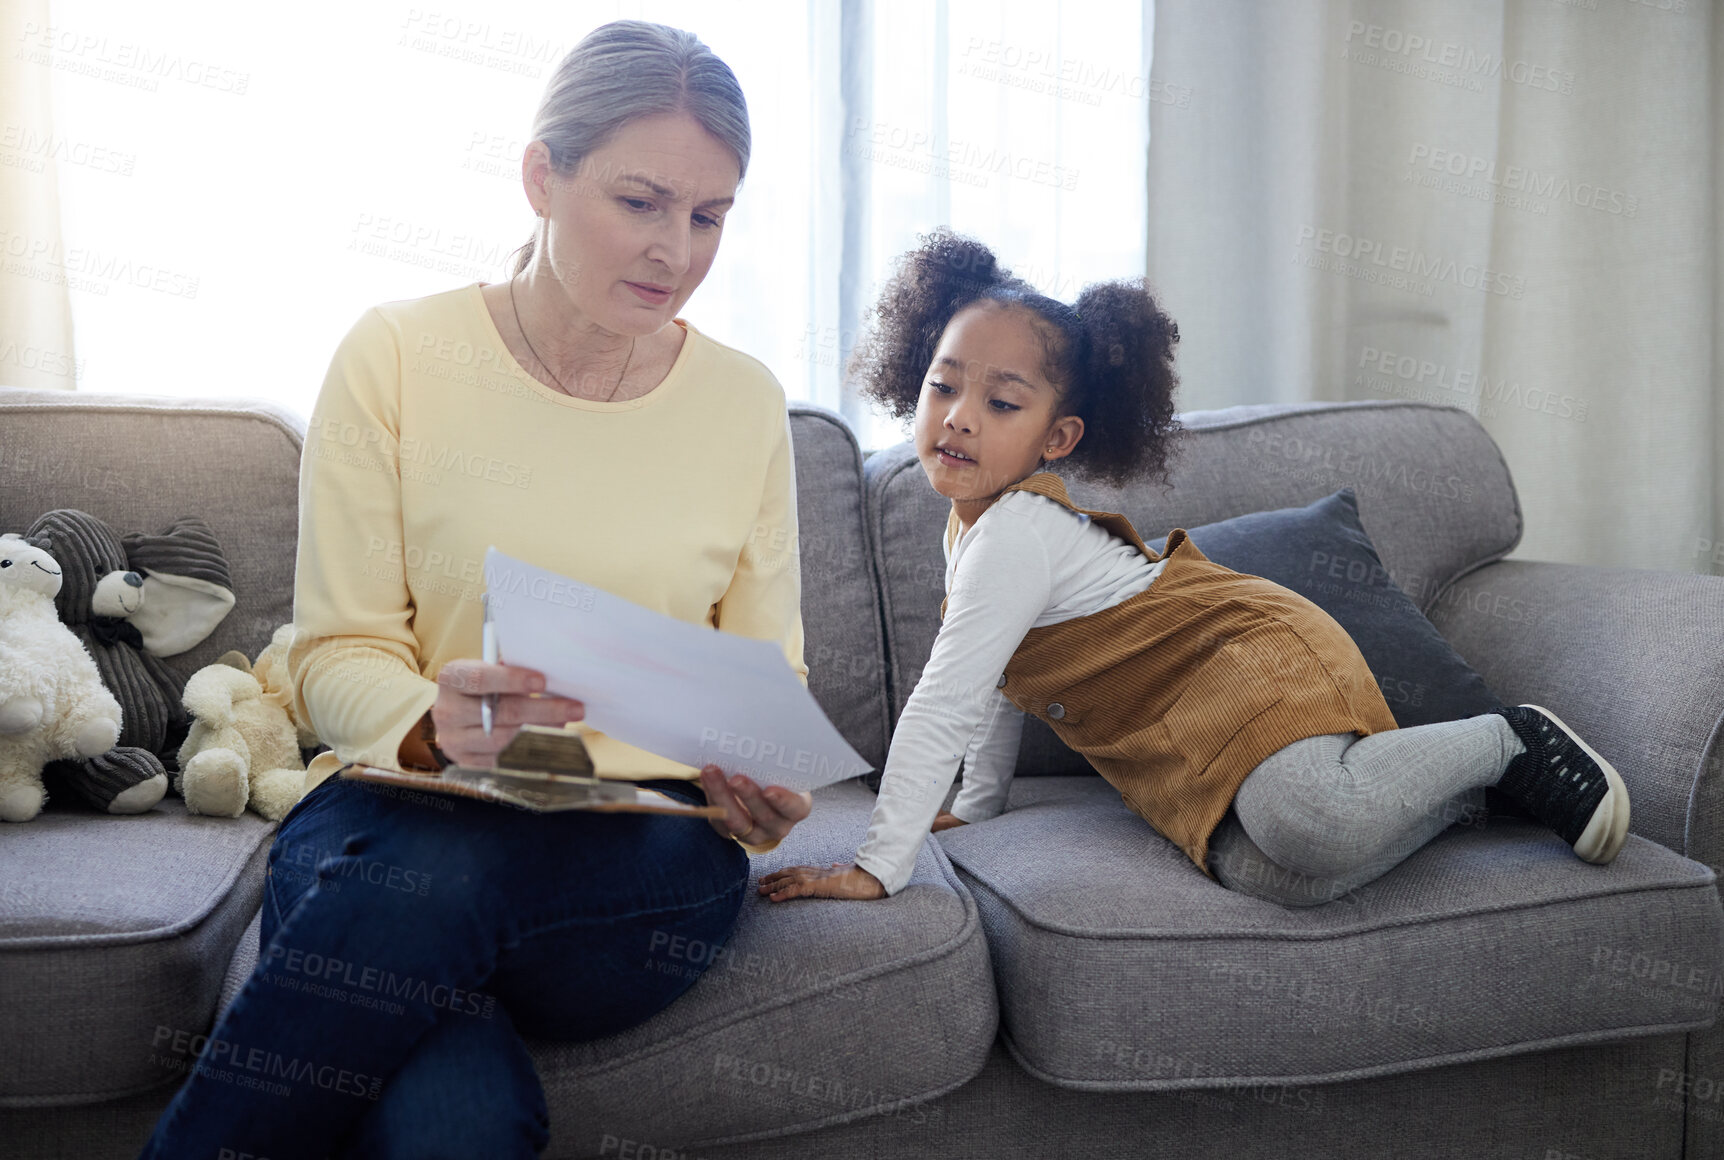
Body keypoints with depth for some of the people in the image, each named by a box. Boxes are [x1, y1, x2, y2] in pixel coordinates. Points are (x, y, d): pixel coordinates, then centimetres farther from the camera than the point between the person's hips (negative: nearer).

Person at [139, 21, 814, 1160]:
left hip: (653, 845, 2)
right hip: (396, 810, -1)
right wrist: (433, 723, -23)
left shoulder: (746, 400, 8)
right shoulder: (396, 357, 1)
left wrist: (761, 784, -13)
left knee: (427, 885, -34)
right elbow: (339, 654, 0)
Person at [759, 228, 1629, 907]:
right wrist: (980, 803, 28)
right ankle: (1469, 787, 7)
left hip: (1257, 661, -9)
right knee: (1266, 874, -15)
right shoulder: (972, 523, 12)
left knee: (1305, 824, -36)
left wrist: (877, 866, -25)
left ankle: (1505, 742, -6)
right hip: (1187, 747, 9)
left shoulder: (1017, 532, -21)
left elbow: (941, 707, -26)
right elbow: (993, 682, 26)